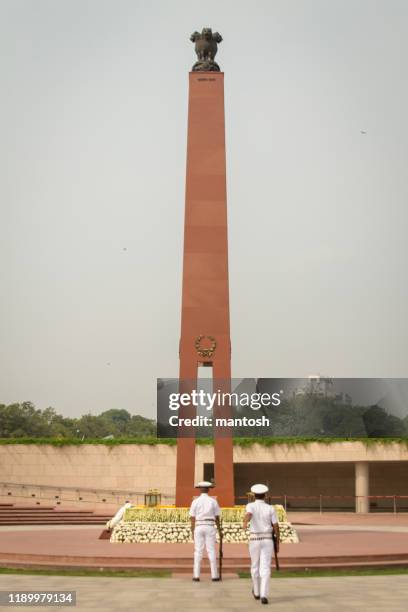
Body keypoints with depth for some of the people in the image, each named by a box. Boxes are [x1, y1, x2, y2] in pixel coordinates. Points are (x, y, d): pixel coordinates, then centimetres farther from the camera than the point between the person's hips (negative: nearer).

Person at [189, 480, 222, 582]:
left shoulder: (195, 502, -1)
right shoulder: (213, 501, 0)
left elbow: (192, 519, -1)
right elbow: (217, 518, 3)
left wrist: (193, 533, 5)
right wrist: (219, 530, 14)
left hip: (199, 528, 0)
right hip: (210, 528, 0)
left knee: (198, 552, 5)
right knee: (211, 551, 4)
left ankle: (196, 576, 2)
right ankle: (214, 576, 3)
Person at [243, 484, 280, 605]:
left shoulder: (251, 506, -5)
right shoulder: (270, 508, 0)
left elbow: (248, 514, -30)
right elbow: (276, 527, -1)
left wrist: (245, 523, -51)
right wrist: (278, 543, 10)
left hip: (254, 541, 0)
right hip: (267, 541, 0)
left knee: (255, 566, 19)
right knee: (265, 569, -3)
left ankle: (256, 592, 35)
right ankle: (263, 596, -17)